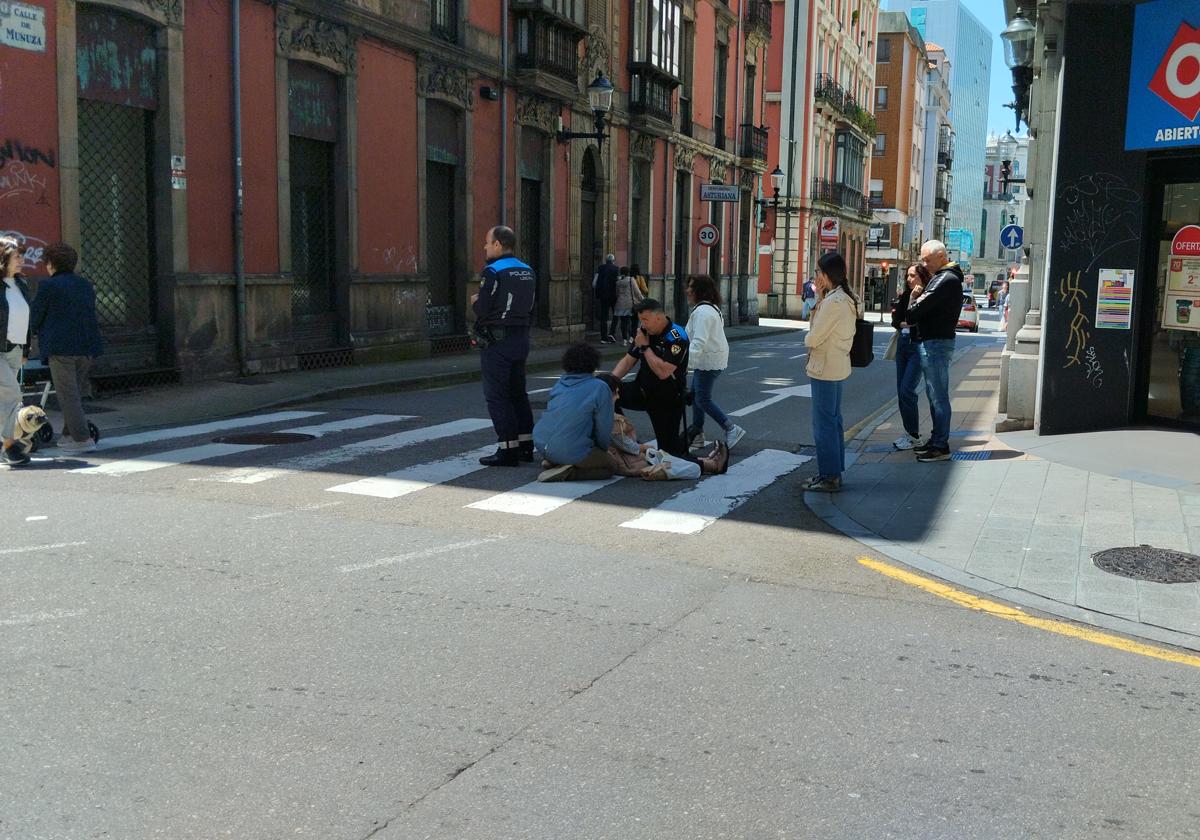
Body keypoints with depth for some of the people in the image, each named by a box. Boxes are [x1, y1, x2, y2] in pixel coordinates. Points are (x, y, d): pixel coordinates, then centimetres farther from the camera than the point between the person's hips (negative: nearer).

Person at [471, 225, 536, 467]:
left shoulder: (492, 272, -13)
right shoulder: (527, 271, 11)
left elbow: (483, 309, -18)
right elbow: (530, 308, 13)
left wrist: (474, 302, 3)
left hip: (498, 341, -8)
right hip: (521, 338, 8)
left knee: (497, 395, -2)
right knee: (518, 392, 15)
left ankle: (507, 449, -2)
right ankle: (526, 445, 19)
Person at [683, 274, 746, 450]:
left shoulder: (702, 311, -20)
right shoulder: (712, 308, 15)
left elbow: (699, 341, -31)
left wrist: (686, 361, -40)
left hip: (709, 361, -11)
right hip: (712, 358, 11)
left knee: (703, 399, -6)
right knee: (696, 395, 14)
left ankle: (732, 429, -4)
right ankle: (696, 434, 19)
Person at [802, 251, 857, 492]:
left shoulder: (833, 301, -20)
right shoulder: (845, 299, 10)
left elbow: (814, 338, -19)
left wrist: (807, 338, 4)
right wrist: (820, 299, 5)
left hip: (825, 368, -10)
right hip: (837, 366, 10)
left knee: (824, 422, -3)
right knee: (833, 420, 16)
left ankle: (829, 477, 2)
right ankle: (834, 471, 25)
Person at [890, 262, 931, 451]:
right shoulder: (904, 295, 10)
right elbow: (895, 319, 8)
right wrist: (903, 324, -12)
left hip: (919, 346, -8)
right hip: (903, 344, 8)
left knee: (907, 390, -12)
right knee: (901, 391, 10)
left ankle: (914, 435, 0)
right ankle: (908, 431, 21)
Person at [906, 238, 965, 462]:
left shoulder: (945, 280, -16)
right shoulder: (946, 277, 19)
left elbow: (915, 313, -22)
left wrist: (913, 299, 0)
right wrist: (917, 298, -7)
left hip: (935, 344, -11)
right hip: (932, 343, 11)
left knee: (938, 396, -7)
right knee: (935, 395, 16)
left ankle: (941, 446, -3)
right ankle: (937, 440, 24)